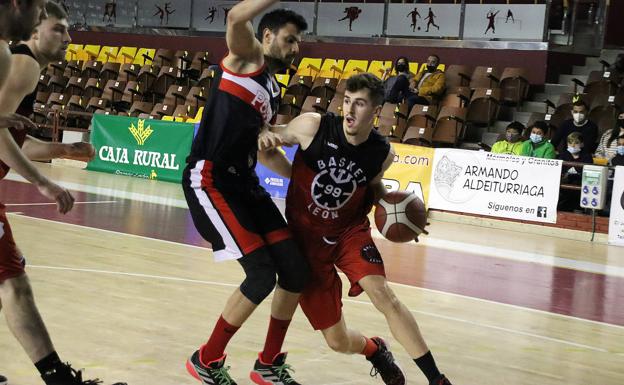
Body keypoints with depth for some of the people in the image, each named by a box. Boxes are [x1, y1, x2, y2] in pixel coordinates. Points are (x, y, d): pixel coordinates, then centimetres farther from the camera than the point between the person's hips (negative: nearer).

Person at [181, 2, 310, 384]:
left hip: (243, 181, 9)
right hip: (209, 178, -9)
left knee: (296, 268, 4)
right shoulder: (246, 55, -3)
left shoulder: (274, 91, 20)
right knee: (261, 274, -14)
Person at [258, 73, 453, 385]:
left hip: (351, 231, 1)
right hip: (307, 237, -1)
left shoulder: (382, 153, -9)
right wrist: (264, 139, -22)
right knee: (338, 341, -2)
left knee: (383, 294, -27)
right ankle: (374, 350, 36)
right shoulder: (313, 126, -18)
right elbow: (267, 142, -1)